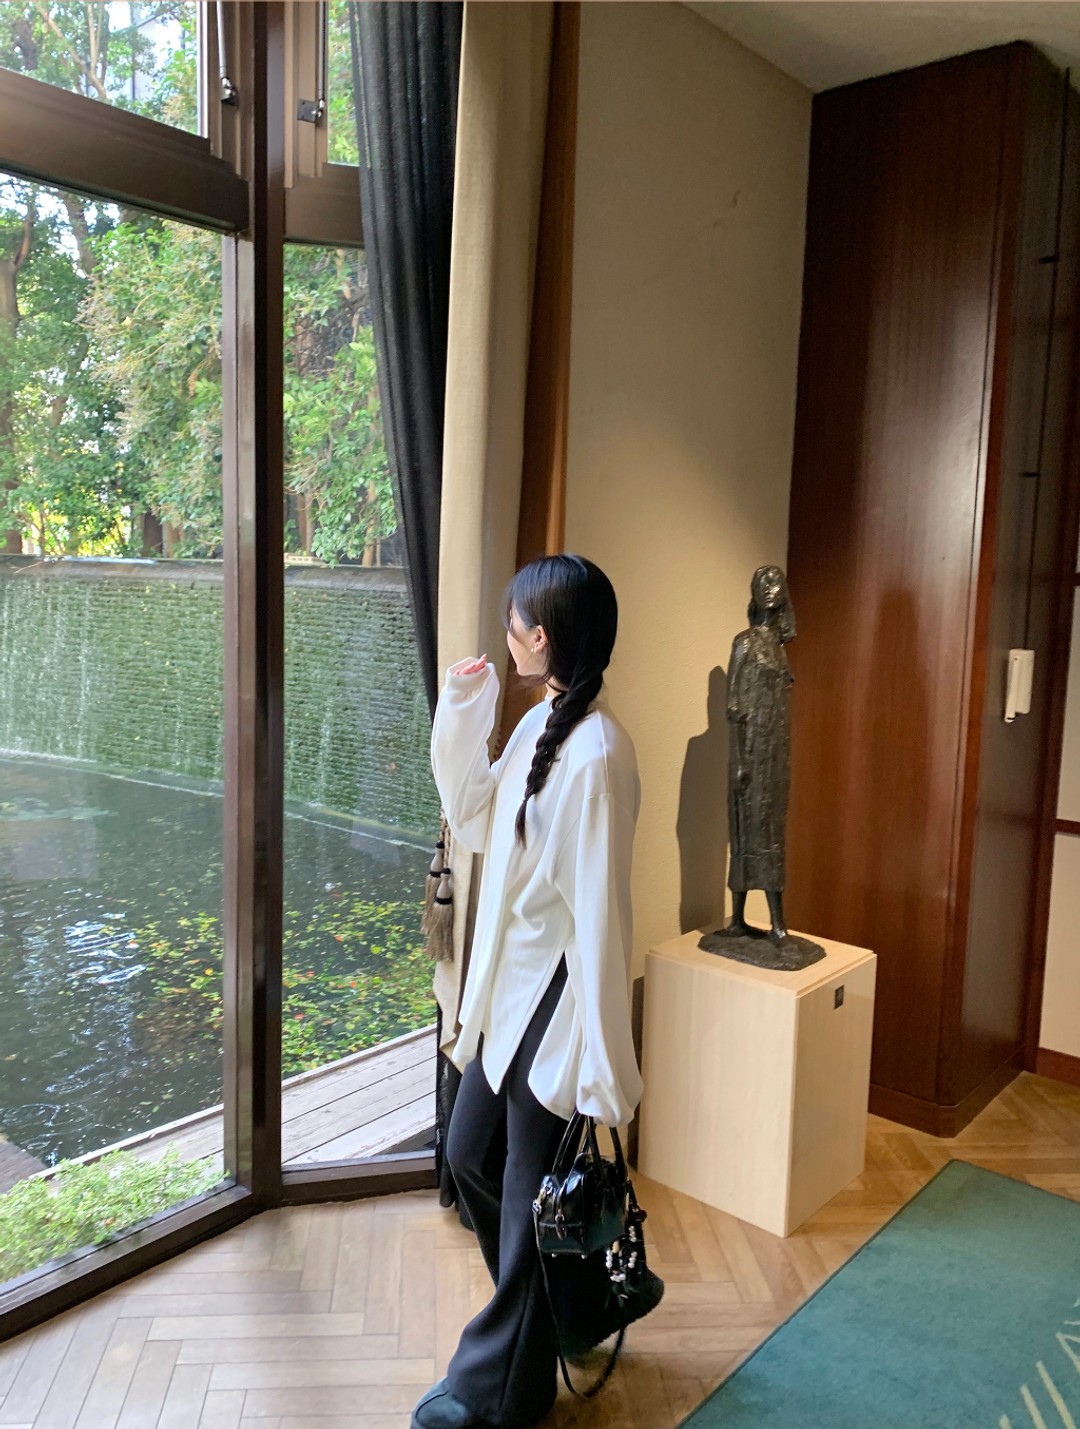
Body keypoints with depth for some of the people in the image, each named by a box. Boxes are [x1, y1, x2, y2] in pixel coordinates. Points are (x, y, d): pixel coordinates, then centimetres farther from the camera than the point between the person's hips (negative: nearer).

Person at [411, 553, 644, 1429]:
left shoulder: (595, 750, -25)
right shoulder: (538, 724, 3)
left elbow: (600, 907, -24)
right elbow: (474, 823, 11)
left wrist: (598, 1061, -20)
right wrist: (460, 718, 1)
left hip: (555, 997, -9)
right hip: (508, 987, 10)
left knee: (531, 1196, 11)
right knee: (470, 1154, 25)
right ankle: (534, 1314, 49)